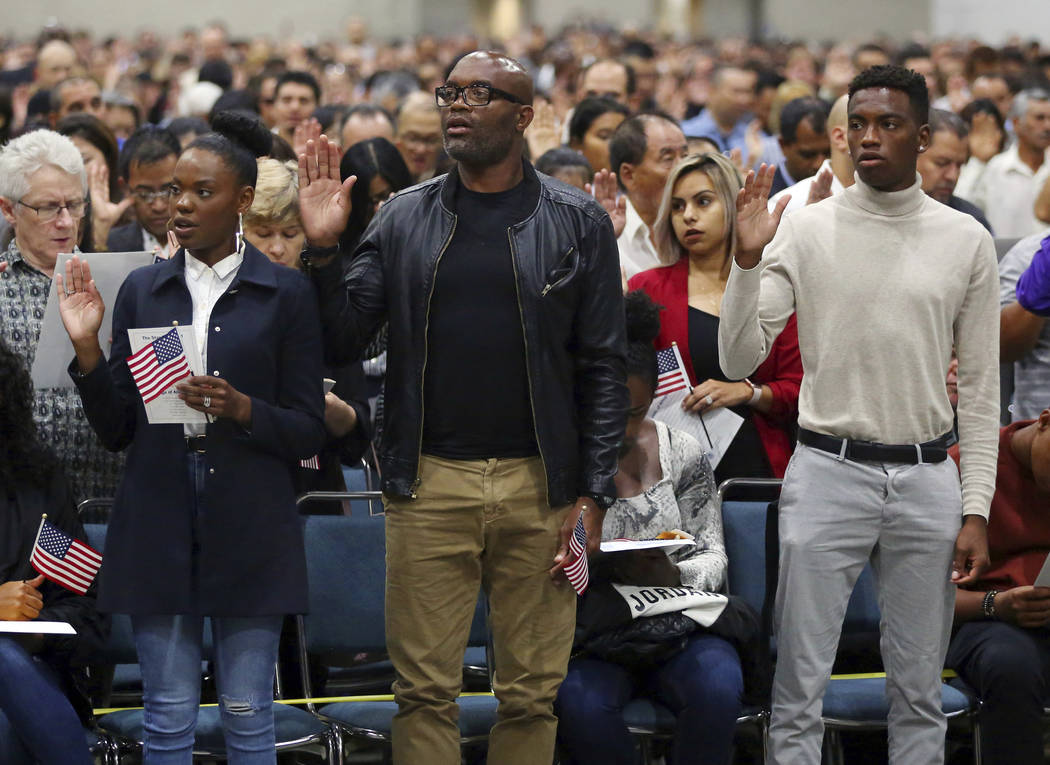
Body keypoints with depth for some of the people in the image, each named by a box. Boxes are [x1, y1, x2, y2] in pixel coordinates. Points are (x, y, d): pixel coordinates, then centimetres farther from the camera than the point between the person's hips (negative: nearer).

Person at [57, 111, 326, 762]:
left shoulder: (286, 293, 0)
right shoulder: (143, 291, 9)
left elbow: (309, 433, -2)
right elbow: (117, 429, 7)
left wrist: (241, 409, -19)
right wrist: (87, 348, -6)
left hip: (249, 531, -2)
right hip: (160, 528, 2)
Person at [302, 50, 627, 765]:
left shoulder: (577, 223, 3)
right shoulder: (405, 218, 8)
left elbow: (604, 369, 2)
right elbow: (341, 342, 5)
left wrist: (593, 495, -4)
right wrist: (324, 249, -9)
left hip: (539, 488, -1)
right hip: (429, 484, 1)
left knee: (533, 696, 5)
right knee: (425, 693, 2)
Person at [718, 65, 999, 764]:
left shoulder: (967, 241, 3)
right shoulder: (805, 229, -2)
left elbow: (980, 391, 5)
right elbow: (739, 360, -4)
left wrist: (976, 511, 0)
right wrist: (747, 259, -18)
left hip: (927, 479, 1)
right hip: (828, 472, -1)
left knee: (920, 693, 8)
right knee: (800, 689, -1)